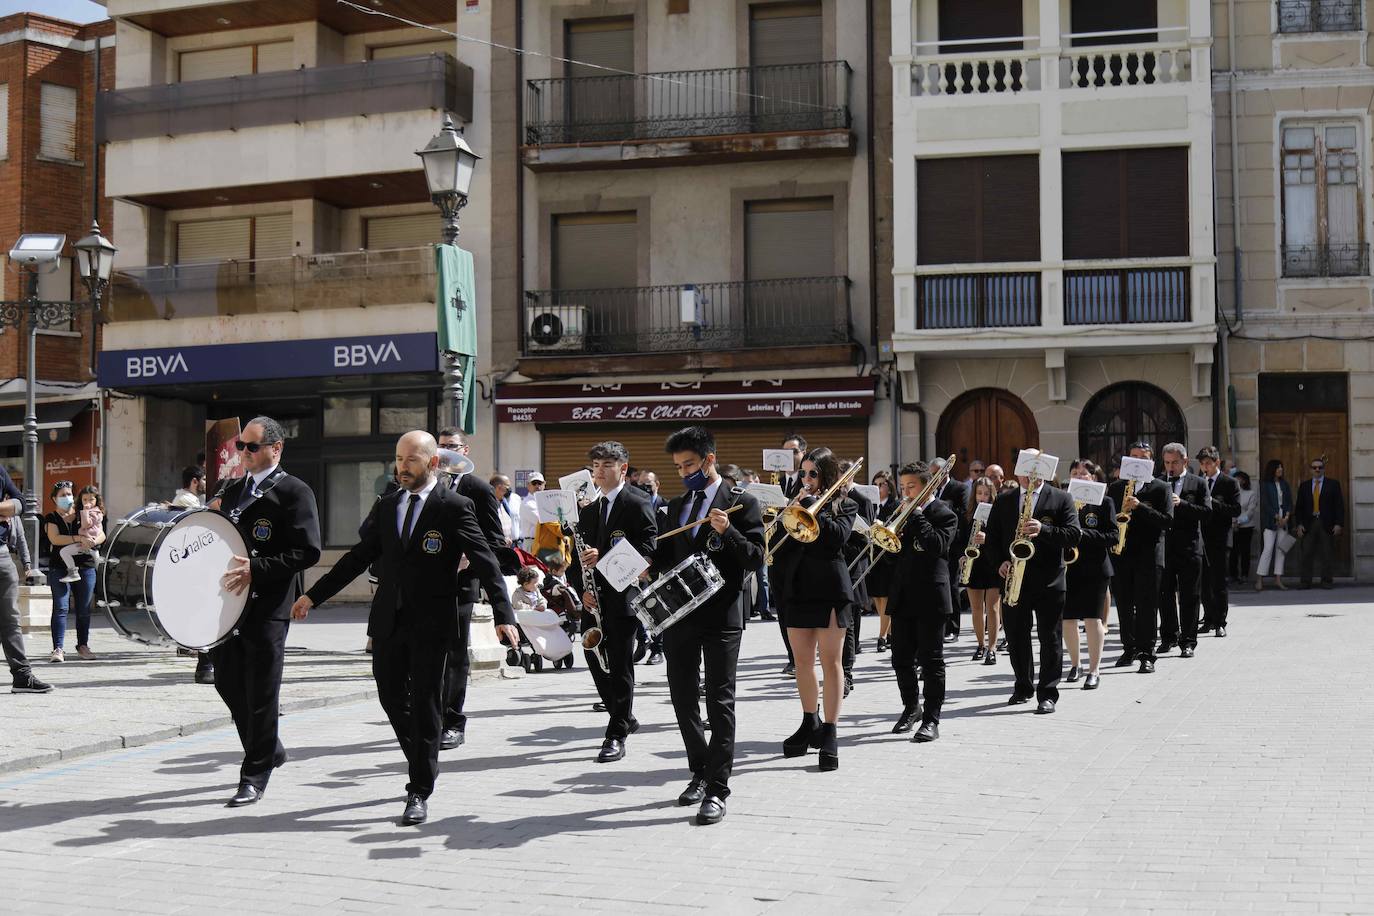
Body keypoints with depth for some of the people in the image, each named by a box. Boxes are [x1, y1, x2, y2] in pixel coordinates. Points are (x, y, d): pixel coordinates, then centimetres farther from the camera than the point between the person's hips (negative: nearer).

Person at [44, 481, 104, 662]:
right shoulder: (51, 518, 6)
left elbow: (101, 535, 8)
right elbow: (55, 538, -12)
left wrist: (91, 542, -14)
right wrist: (79, 538, -21)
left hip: (85, 567, 3)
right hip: (60, 568, -3)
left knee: (84, 609, 5)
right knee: (61, 608, -11)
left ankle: (83, 645, 18)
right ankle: (58, 649, -15)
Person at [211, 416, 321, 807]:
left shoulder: (295, 492, -7)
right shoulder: (233, 490, 17)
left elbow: (308, 552, -15)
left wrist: (256, 568, -22)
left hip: (267, 606, -7)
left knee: (261, 691, -2)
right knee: (227, 681, 12)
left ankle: (255, 776, 8)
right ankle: (269, 750, 32)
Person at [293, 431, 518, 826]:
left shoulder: (455, 507, -6)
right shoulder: (385, 507, 11)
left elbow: (485, 562, -11)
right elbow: (358, 557, 14)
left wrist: (504, 615, -22)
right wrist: (314, 595, 11)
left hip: (431, 623, -5)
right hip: (388, 620, 5)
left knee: (425, 704, -1)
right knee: (391, 697, 10)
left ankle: (420, 794, 7)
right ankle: (424, 766, 33)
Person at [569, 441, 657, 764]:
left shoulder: (638, 503, -6)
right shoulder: (587, 505, 14)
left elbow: (648, 549, -14)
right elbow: (579, 550, 16)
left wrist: (604, 557, -22)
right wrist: (582, 587, 0)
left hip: (624, 594, -7)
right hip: (593, 597, 7)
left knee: (620, 664, -5)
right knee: (595, 658, 10)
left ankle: (616, 735, 0)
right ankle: (625, 717, 29)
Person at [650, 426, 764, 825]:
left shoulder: (741, 502, -1)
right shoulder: (676, 505, 17)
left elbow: (756, 557, -7)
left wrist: (727, 531, -22)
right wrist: (646, 565, 0)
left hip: (721, 614, -6)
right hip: (678, 610, 6)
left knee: (720, 700, -6)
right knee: (682, 697, 10)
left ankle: (717, 789, -4)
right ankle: (700, 772, 27)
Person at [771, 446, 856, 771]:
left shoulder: (844, 506, 3)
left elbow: (838, 536, -16)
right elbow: (781, 549, 10)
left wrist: (811, 505, -15)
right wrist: (779, 588, -2)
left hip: (830, 589, -4)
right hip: (797, 590, 4)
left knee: (831, 662, -4)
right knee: (802, 662, 8)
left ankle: (829, 733, -5)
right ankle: (810, 724, 22)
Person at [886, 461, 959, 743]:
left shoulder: (944, 514, -4)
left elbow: (937, 545, -21)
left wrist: (917, 517, -16)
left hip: (929, 598, -6)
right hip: (902, 598, 6)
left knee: (931, 661, -2)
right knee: (901, 659, 10)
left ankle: (931, 720, 2)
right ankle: (911, 707, 29)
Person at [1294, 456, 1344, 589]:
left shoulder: (1333, 484, 6)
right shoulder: (1304, 486, 13)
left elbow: (1339, 505, 2)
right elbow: (1299, 507, 11)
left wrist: (1338, 524, -7)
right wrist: (1299, 524, 0)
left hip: (1326, 524, -2)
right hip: (1308, 524, 2)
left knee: (1326, 555, 1)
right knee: (1305, 554, -3)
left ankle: (1326, 581, 8)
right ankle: (1305, 582, 0)